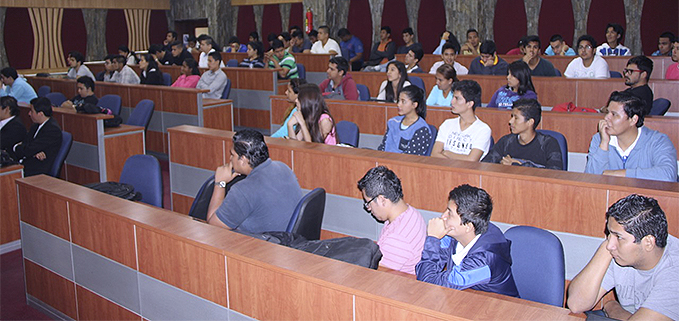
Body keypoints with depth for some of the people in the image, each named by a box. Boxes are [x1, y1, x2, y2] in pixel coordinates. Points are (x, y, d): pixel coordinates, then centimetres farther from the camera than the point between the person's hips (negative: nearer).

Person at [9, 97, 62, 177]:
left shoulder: (53, 129, -16)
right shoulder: (36, 125, 15)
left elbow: (28, 150, -18)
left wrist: (16, 147, 4)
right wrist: (34, 153, -15)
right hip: (23, 163, 9)